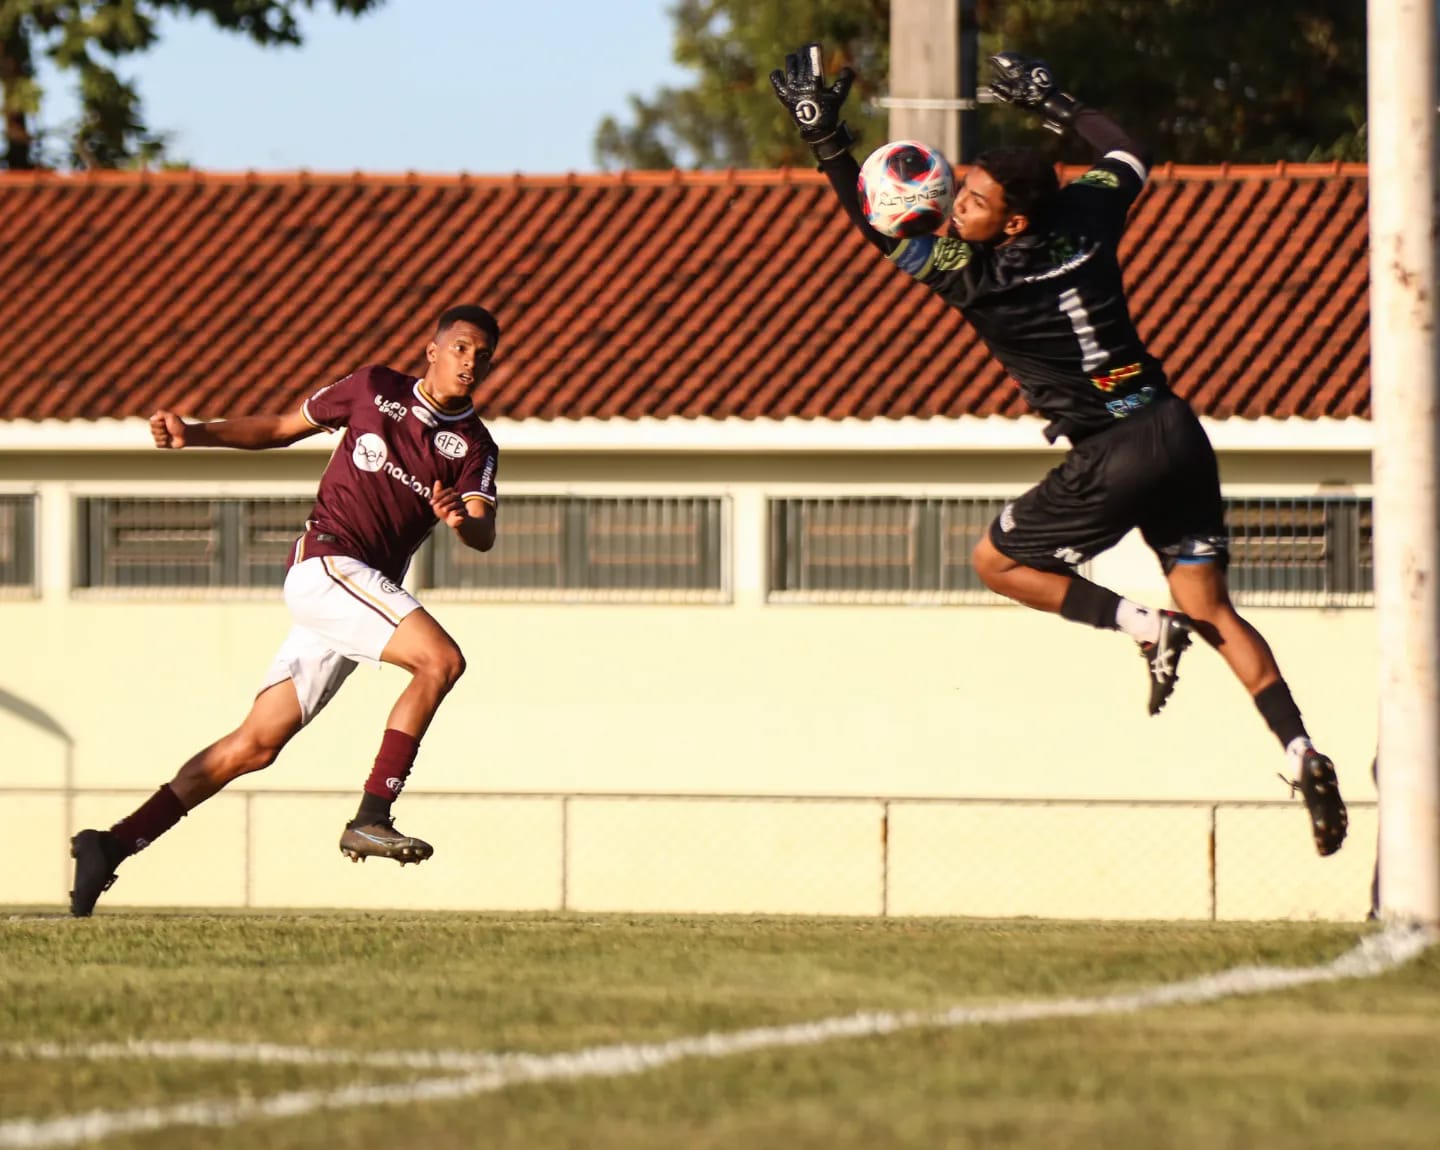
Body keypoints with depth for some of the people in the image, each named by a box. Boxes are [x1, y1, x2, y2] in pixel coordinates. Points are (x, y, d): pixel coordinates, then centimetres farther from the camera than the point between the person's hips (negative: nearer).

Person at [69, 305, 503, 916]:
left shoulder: (474, 446, 9)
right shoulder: (375, 388, 5)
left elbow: (484, 536, -6)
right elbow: (281, 428, 16)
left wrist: (462, 519, -30)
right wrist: (196, 433, 4)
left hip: (365, 595, 5)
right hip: (326, 562, -5)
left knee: (255, 746, 3)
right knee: (442, 658, -25)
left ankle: (111, 846, 6)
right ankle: (370, 819, -26)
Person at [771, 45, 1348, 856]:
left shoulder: (979, 277, -12)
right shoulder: (1087, 217, 1)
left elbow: (877, 228, -4)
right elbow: (1129, 155, 24)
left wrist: (827, 140, -9)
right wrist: (1053, 103, 30)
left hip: (1116, 456, -6)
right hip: (1179, 432, 6)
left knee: (998, 563, 13)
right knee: (1212, 610, 8)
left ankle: (1140, 624, -3)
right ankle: (1302, 753, -6)